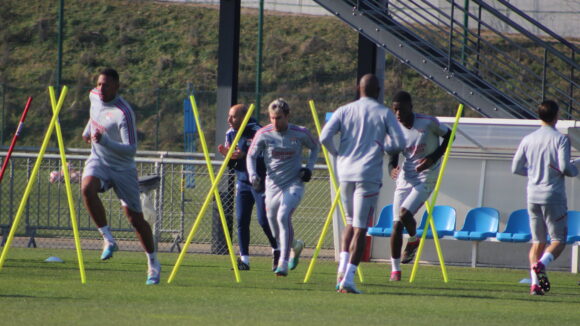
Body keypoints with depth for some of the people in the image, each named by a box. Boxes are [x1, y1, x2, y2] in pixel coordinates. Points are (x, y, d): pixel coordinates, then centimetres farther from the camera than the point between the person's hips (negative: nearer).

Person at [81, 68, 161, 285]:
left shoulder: (123, 113, -24)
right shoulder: (95, 97, -1)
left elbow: (131, 149, -27)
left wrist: (105, 141, -40)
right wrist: (88, 130, 34)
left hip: (122, 167, -5)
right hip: (99, 161, 5)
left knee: (135, 218, 0)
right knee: (87, 188, -30)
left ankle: (153, 263, 18)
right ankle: (108, 239, -21)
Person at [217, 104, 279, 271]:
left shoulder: (257, 133, -16)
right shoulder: (231, 134, 6)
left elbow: (265, 158, -22)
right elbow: (232, 164, 12)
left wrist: (244, 156, -30)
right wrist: (227, 155, -10)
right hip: (242, 182, 6)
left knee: (264, 220, -6)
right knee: (241, 220, -1)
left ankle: (277, 251, 17)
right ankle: (244, 259, 3)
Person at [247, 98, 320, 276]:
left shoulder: (300, 133, -8)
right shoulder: (263, 134, -7)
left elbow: (315, 147, 12)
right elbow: (251, 156, 1)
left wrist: (309, 168, -2)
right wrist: (252, 174, -18)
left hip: (294, 184, -3)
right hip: (272, 186, 3)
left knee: (283, 216, -28)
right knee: (277, 234, 9)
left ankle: (284, 264, -25)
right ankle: (296, 246, 45)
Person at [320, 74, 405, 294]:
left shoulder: (344, 111, 7)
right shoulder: (384, 113, 2)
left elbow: (325, 137, -4)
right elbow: (399, 143, -4)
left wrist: (337, 153, 14)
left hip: (345, 171, 3)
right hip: (369, 174, -3)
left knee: (351, 222, 20)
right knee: (360, 228, -3)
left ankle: (342, 267, 3)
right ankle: (348, 278, -12)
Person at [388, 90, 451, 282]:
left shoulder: (428, 123, -13)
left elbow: (449, 136, 0)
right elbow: (393, 155, 10)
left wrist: (434, 157, -12)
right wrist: (393, 169, -13)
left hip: (426, 178, -4)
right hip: (405, 178, 4)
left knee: (405, 213, -23)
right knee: (396, 224, -2)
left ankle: (413, 240, 11)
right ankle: (395, 269, 9)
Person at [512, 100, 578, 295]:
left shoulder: (528, 140, 6)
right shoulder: (560, 139, -8)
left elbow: (516, 168, 7)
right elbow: (564, 167, -16)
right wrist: (575, 171, 6)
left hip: (533, 196, 4)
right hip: (553, 196, -4)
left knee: (537, 241, 10)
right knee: (559, 240, 3)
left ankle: (535, 282, -1)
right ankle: (541, 264, -24)